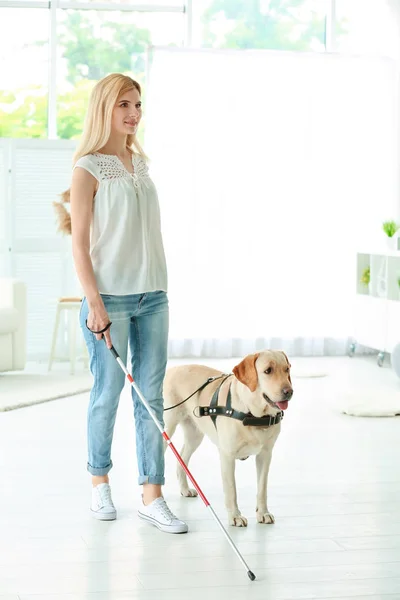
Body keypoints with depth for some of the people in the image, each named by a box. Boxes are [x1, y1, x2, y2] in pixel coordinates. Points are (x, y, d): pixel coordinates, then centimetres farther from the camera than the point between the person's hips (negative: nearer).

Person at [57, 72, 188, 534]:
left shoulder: (141, 163, 12)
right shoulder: (88, 169, -7)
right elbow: (79, 242, -10)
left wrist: (158, 289, 17)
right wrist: (95, 304, -16)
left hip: (152, 295, 6)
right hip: (110, 298, -6)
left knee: (151, 395, 4)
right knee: (108, 392, 4)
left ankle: (152, 496, 8)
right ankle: (99, 482, 24)